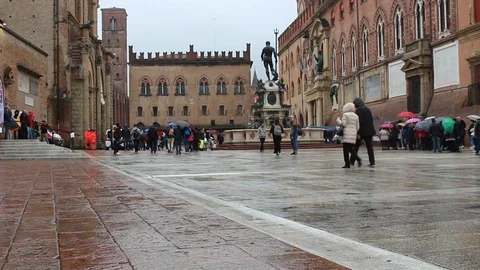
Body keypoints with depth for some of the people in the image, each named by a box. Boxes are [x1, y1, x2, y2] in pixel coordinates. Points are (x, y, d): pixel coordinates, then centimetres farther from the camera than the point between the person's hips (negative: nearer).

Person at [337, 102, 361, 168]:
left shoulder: (345, 115, -5)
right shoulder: (356, 116, 14)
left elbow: (343, 124, -11)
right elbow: (357, 127, 13)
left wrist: (338, 121, 7)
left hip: (346, 135, -6)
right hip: (353, 135, 6)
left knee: (346, 150, -2)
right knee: (351, 149, 12)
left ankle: (347, 164, -6)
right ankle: (358, 159, -11)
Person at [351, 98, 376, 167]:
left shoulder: (359, 110, -10)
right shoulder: (367, 109, 13)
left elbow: (359, 121, -17)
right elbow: (371, 120, 15)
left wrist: (358, 133, -17)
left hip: (362, 132, -6)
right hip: (369, 131, 6)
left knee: (356, 147, 5)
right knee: (369, 147, 5)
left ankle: (352, 161, 8)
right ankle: (372, 162, 1)